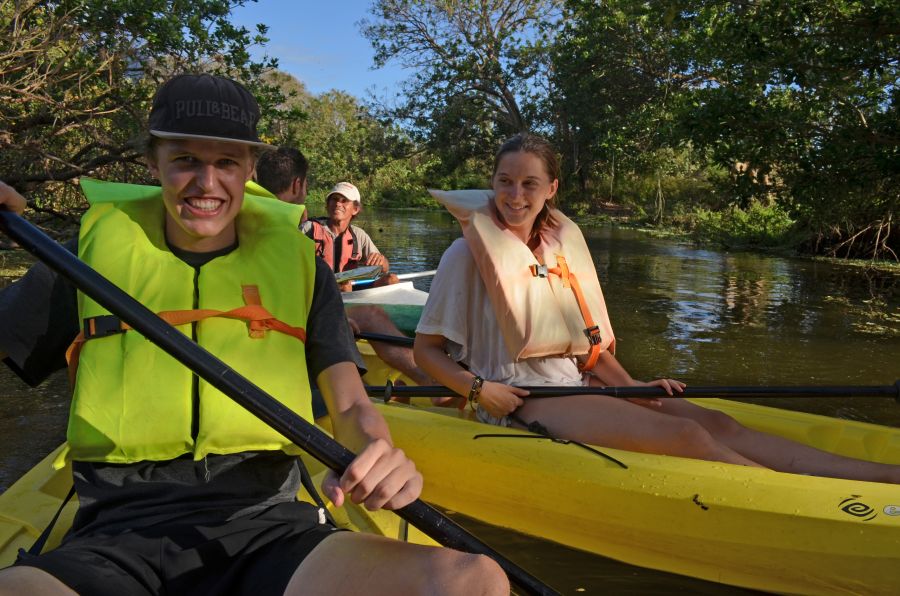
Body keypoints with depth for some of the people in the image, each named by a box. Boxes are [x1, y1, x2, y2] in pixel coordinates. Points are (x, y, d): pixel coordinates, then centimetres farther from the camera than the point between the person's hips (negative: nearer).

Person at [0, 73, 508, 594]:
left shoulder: (297, 262, 10)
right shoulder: (96, 251, 9)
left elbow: (351, 405, 6)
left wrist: (377, 454, -18)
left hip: (268, 531, 2)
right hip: (118, 536, -1)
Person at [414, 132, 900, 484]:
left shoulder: (560, 247, 13)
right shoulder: (470, 253, -4)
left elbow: (585, 340, 16)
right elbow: (425, 350, -2)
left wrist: (633, 387, 1)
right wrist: (477, 389, -18)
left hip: (573, 386, 6)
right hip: (519, 401, -6)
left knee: (717, 423, -14)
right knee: (686, 436, -25)